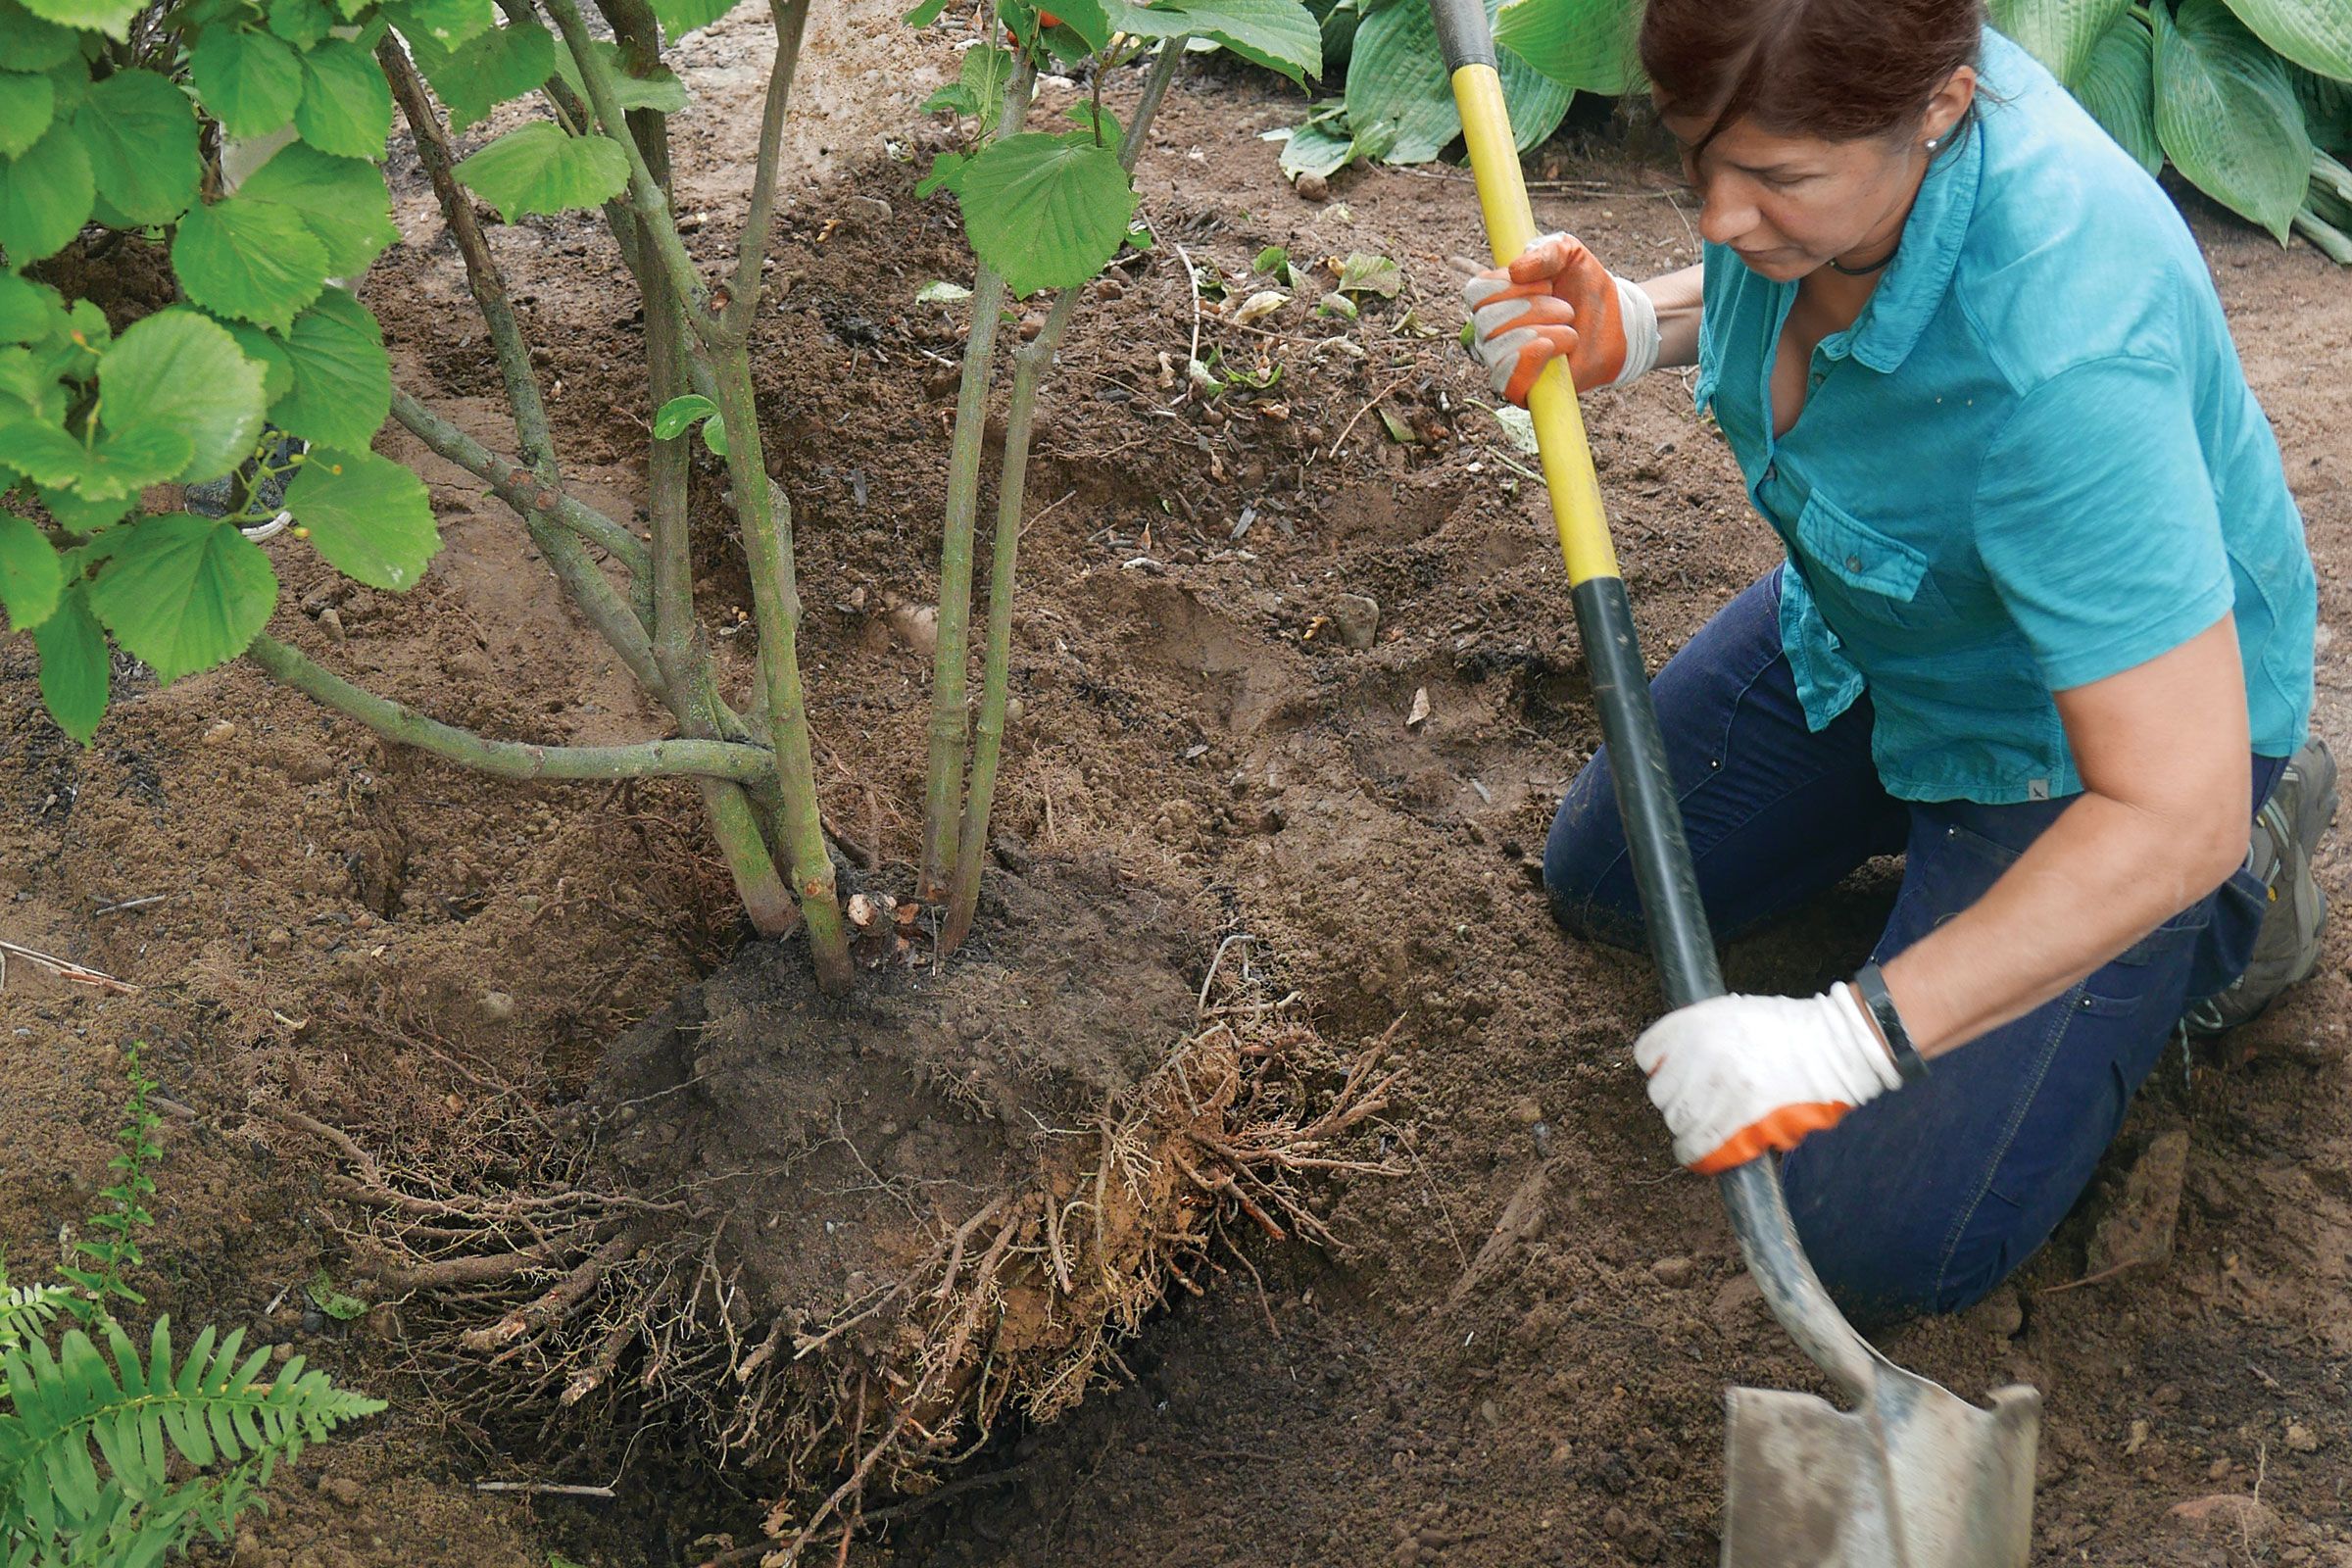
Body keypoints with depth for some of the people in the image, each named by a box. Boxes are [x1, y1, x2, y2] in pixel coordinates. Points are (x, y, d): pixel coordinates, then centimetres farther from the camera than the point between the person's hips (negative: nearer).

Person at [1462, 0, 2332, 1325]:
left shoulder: (2063, 351, -44)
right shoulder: (1814, 122, -22)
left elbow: (2173, 811, -41)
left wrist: (1850, 1037, -41)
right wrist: (1633, 331, -15)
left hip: (2091, 723, -7)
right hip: (1869, 623, 8)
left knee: (1885, 1250, -7)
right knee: (1605, 883, 22)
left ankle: (2235, 900, 11)